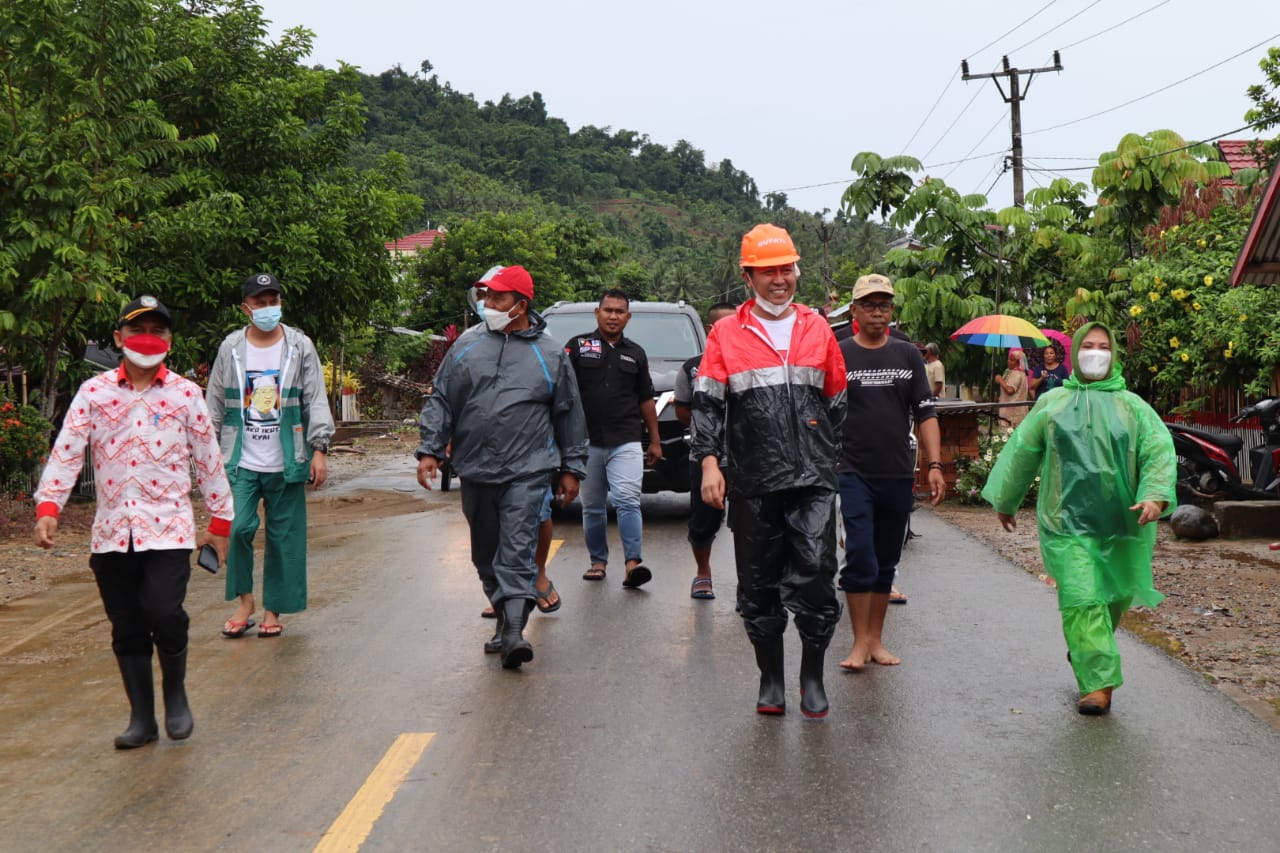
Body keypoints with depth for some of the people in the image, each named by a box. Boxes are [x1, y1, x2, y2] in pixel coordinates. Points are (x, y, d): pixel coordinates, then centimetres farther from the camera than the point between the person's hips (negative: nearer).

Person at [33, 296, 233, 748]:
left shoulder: (185, 393, 4)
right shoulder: (94, 392, 6)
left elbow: (208, 459, 7)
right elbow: (66, 451, -1)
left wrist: (220, 520, 9)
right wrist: (48, 506, -14)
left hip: (167, 528, -2)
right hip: (111, 532, 2)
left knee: (164, 614, -17)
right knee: (126, 628, 7)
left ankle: (175, 693, 10)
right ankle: (142, 718, 20)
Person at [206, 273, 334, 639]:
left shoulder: (300, 346, 3)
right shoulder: (231, 348, 6)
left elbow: (316, 402, 2)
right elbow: (214, 405, 11)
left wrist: (319, 449, -5)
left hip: (286, 464, 0)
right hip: (241, 462, 0)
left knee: (284, 537, 4)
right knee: (238, 527, -13)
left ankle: (273, 610, 17)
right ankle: (244, 601, 5)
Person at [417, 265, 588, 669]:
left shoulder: (550, 354, 3)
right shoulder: (467, 345, 7)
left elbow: (569, 415, 9)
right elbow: (440, 401, 9)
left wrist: (572, 467, 9)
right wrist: (430, 450, 1)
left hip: (527, 472, -3)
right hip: (475, 472, 4)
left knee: (517, 551, -12)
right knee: (486, 553, 12)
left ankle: (514, 633, -16)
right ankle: (506, 617, 26)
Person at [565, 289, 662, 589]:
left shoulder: (635, 353, 15)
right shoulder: (577, 346, 5)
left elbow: (646, 399, 19)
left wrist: (655, 440, 17)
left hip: (626, 442, 0)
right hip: (586, 441, 0)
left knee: (628, 501, -13)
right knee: (592, 506, 7)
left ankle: (633, 563, -18)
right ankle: (598, 561, 19)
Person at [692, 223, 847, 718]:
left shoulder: (817, 329, 11)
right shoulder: (726, 334, 5)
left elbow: (837, 405, 17)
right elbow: (707, 403, 3)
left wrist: (836, 463, 14)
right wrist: (709, 461, -8)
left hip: (812, 479, 1)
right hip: (752, 482, 0)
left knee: (815, 576, -6)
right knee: (759, 585, 7)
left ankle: (812, 678, 11)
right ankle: (771, 678, 21)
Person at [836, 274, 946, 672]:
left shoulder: (908, 356, 9)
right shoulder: (838, 355, 1)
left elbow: (926, 413, 7)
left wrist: (934, 465, -2)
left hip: (899, 475, 3)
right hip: (854, 474, -3)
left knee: (886, 563, 10)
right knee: (860, 557, -11)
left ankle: (876, 640, 20)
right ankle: (860, 643, 0)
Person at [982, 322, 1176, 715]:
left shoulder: (1133, 406, 9)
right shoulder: (1051, 404, 9)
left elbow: (1160, 451, -1)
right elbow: (1021, 452, 16)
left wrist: (1155, 495, -19)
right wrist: (1006, 501, 21)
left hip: (1121, 522, 2)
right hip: (1068, 523, -2)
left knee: (1116, 597, 12)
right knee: (1082, 601, -11)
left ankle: (1081, 650, 39)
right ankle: (1098, 684, -10)